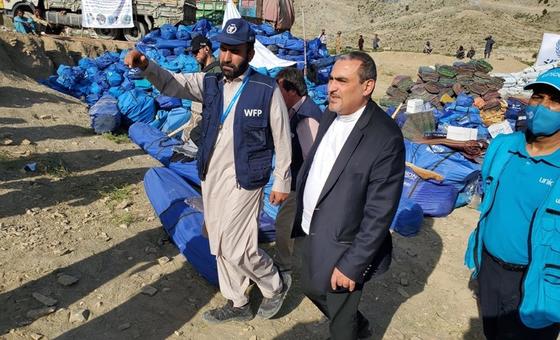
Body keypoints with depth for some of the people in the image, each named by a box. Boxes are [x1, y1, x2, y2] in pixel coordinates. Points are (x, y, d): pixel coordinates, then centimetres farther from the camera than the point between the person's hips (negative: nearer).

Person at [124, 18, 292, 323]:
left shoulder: (267, 90, -11)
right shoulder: (209, 83, 3)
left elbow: (282, 140, -7)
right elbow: (171, 83, -8)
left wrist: (282, 182, -4)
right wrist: (145, 65, -29)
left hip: (242, 181, -6)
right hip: (210, 178, 6)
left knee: (236, 248, -3)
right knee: (220, 246, 16)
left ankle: (275, 287, 27)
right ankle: (237, 304, 36)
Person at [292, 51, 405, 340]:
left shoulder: (385, 138, -25)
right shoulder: (330, 116, -1)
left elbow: (380, 213, -23)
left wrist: (352, 265, -20)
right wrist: (302, 217, 8)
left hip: (342, 247, -8)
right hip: (314, 233, 8)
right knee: (311, 288, 29)